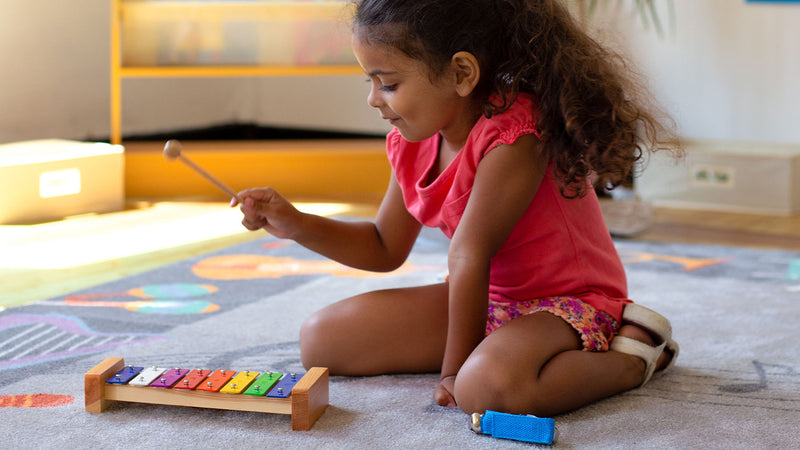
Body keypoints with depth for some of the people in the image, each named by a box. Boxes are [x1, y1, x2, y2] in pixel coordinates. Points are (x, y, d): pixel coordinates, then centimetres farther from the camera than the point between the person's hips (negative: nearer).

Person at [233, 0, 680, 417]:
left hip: (569, 299, -8)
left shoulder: (513, 139, -28)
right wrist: (295, 224, 0)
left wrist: (455, 369, -21)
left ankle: (633, 358, -13)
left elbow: (467, 257, -25)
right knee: (322, 338, 2)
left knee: (488, 383, -42)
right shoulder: (413, 143, -1)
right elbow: (385, 248, 12)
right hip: (488, 299, 9)